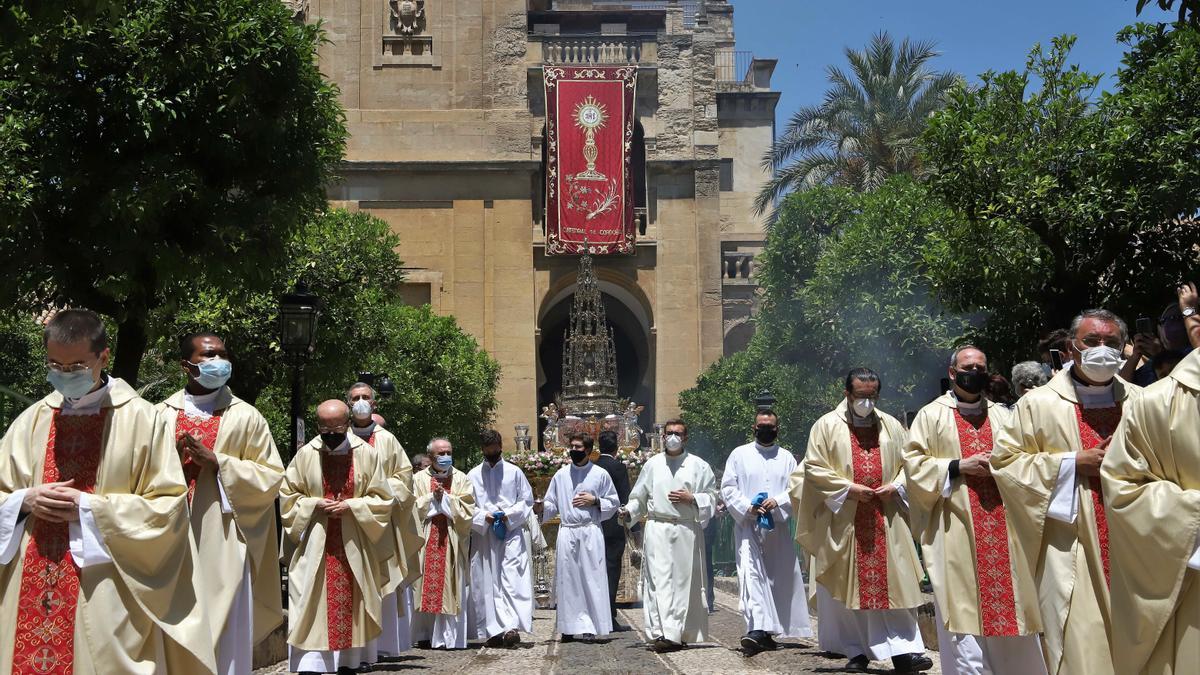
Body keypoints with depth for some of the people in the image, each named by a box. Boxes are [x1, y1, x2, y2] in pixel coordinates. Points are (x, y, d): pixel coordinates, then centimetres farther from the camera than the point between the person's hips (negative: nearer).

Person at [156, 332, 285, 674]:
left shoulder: (245, 417, 5)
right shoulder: (163, 415, 9)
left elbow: (272, 475, 1)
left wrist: (217, 461, -11)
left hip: (223, 543, -1)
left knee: (224, 633, 0)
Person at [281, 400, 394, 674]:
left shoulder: (367, 455, -3)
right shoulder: (305, 455, -2)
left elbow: (382, 499, 1)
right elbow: (287, 495, 5)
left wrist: (350, 506, -13)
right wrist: (314, 504, -11)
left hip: (353, 546, 0)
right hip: (314, 546, 0)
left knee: (350, 605, 7)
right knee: (312, 607, -4)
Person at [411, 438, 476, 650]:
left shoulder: (462, 480, 9)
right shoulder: (419, 479, 9)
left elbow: (468, 511, -1)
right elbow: (413, 508, -1)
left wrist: (445, 498, -9)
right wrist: (432, 498, -11)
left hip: (453, 543, 0)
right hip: (426, 542, 0)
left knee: (451, 590, -3)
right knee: (426, 587, 0)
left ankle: (450, 637, -1)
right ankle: (426, 635, 8)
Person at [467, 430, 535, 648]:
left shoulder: (514, 472, 7)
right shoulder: (473, 475, 10)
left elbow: (527, 500, 8)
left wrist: (510, 515, -8)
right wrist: (483, 516, -8)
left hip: (512, 533, -2)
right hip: (483, 535, 2)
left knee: (512, 580, -14)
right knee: (487, 584, 0)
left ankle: (511, 626, -25)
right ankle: (493, 631, 5)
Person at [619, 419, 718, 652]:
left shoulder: (699, 466, 8)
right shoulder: (652, 464, 11)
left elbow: (711, 498, 8)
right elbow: (640, 497, 13)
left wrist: (691, 499, -8)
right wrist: (629, 511, -4)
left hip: (687, 531, 0)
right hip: (657, 530, 0)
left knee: (683, 582, -1)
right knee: (659, 581, -9)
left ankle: (676, 634, 1)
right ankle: (662, 632, -13)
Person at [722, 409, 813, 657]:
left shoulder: (787, 458, 11)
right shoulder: (739, 454, 7)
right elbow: (727, 488, 3)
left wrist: (777, 501, -14)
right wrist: (748, 507, -12)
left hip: (777, 527, 3)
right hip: (747, 526, -3)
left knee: (778, 578, 6)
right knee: (750, 575, -17)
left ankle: (768, 632, 18)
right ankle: (756, 630, -28)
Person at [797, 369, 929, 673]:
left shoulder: (891, 425, 11)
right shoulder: (827, 426, 1)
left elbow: (908, 462, 15)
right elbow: (814, 467, -3)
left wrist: (895, 486, -4)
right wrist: (848, 488, -12)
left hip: (886, 519, 2)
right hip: (843, 520, -2)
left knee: (893, 583, -4)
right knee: (848, 587, 1)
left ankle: (903, 649, -4)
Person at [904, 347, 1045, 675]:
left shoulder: (1002, 415, 16)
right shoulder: (931, 415, 5)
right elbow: (913, 464, -2)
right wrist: (958, 467, -13)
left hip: (1002, 527, 3)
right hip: (957, 529, -3)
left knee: (1009, 601, 4)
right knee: (962, 607, -5)